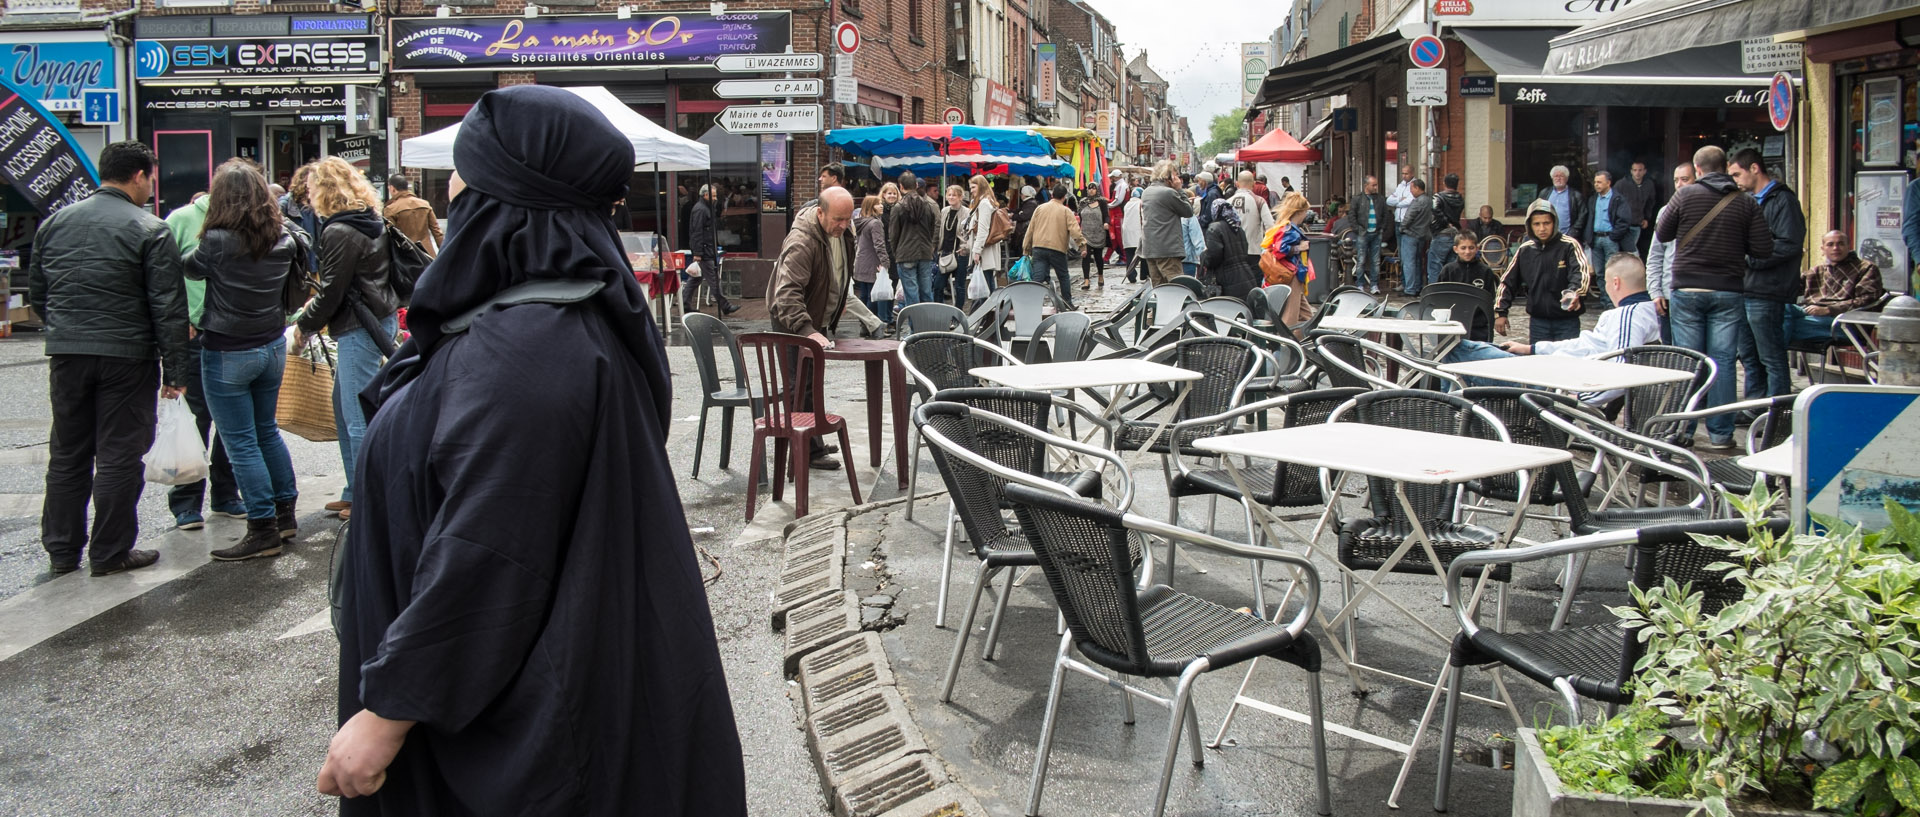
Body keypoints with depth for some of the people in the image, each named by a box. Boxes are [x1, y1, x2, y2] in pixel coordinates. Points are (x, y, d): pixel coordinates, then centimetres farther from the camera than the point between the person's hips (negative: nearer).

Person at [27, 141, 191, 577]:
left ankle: (61, 549, 22)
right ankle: (110, 552, 8)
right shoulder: (150, 230, -9)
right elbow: (168, 307, -11)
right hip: (126, 357, -5)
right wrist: (175, 369, -7)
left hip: (65, 356, 5)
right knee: (119, 456, 2)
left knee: (67, 455, 14)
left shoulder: (54, 222, 9)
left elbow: (36, 293, 16)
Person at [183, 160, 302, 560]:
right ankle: (286, 513, 26)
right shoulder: (283, 238, -4)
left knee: (241, 442, 0)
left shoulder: (217, 240, -19)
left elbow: (191, 268, -1)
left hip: (227, 353, -6)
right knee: (267, 430, 20)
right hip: (272, 347, 6)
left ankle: (263, 530, 2)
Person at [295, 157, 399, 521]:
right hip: (379, 318, 10)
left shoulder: (339, 232, -16)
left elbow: (332, 291, -14)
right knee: (343, 408, 18)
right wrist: (316, 303, 16)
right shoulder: (370, 221, 13)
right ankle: (356, 491, 24)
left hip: (359, 329, -10)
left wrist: (306, 325, 0)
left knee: (358, 418, -4)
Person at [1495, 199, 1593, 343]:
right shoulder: (1524, 250, 5)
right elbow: (1507, 282, 11)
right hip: (1537, 321, 3)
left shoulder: (1569, 246, -7)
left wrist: (1575, 293, -41)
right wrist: (1500, 312, 2)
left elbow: (1582, 272, -21)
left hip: (1567, 321, -3)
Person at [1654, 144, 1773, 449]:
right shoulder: (1746, 203, 0)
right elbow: (1764, 249, -2)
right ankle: (1720, 433, 3)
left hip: (1687, 290, 0)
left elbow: (1662, 234, 4)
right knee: (1723, 361, 3)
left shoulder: (1686, 195, -4)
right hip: (1728, 292, 1)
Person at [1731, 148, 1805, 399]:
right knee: (1749, 355, 15)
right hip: (1746, 290, 9)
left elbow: (1789, 245, -19)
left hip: (1766, 293, -9)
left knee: (1772, 357, -4)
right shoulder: (1751, 200, 18)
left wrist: (1751, 259, -15)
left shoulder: (1783, 200, -10)